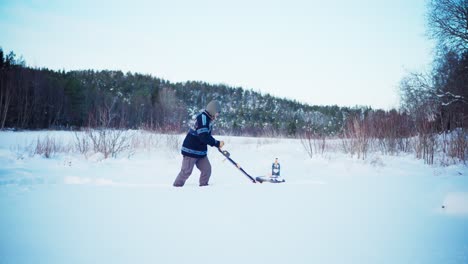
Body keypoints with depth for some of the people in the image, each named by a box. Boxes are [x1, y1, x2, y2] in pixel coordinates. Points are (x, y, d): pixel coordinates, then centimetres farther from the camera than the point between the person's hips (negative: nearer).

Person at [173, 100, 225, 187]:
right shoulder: (202, 118, -20)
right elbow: (203, 137, -27)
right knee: (186, 171, -3)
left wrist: (217, 143, 4)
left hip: (200, 151, 9)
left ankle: (203, 185, 17)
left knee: (207, 169, 6)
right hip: (191, 150, -9)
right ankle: (177, 185, 9)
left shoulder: (208, 119, 11)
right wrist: (217, 143, -20)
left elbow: (207, 136, 19)